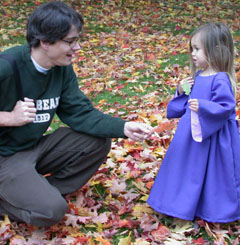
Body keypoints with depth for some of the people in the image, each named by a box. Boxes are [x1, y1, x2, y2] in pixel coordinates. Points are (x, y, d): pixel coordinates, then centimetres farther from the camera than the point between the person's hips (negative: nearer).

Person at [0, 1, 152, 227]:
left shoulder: (62, 69, -3)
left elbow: (80, 113, -5)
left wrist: (123, 128, -17)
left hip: (36, 147, 7)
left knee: (99, 141, -4)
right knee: (52, 210, -26)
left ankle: (45, 192, -1)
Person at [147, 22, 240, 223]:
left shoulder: (221, 80, -19)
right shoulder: (198, 76, 7)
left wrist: (202, 107, -33)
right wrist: (182, 92, 1)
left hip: (213, 137, -9)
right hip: (194, 133, 9)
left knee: (212, 173, 5)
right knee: (190, 170, 19)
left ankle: (214, 209, 23)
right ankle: (189, 203, 36)